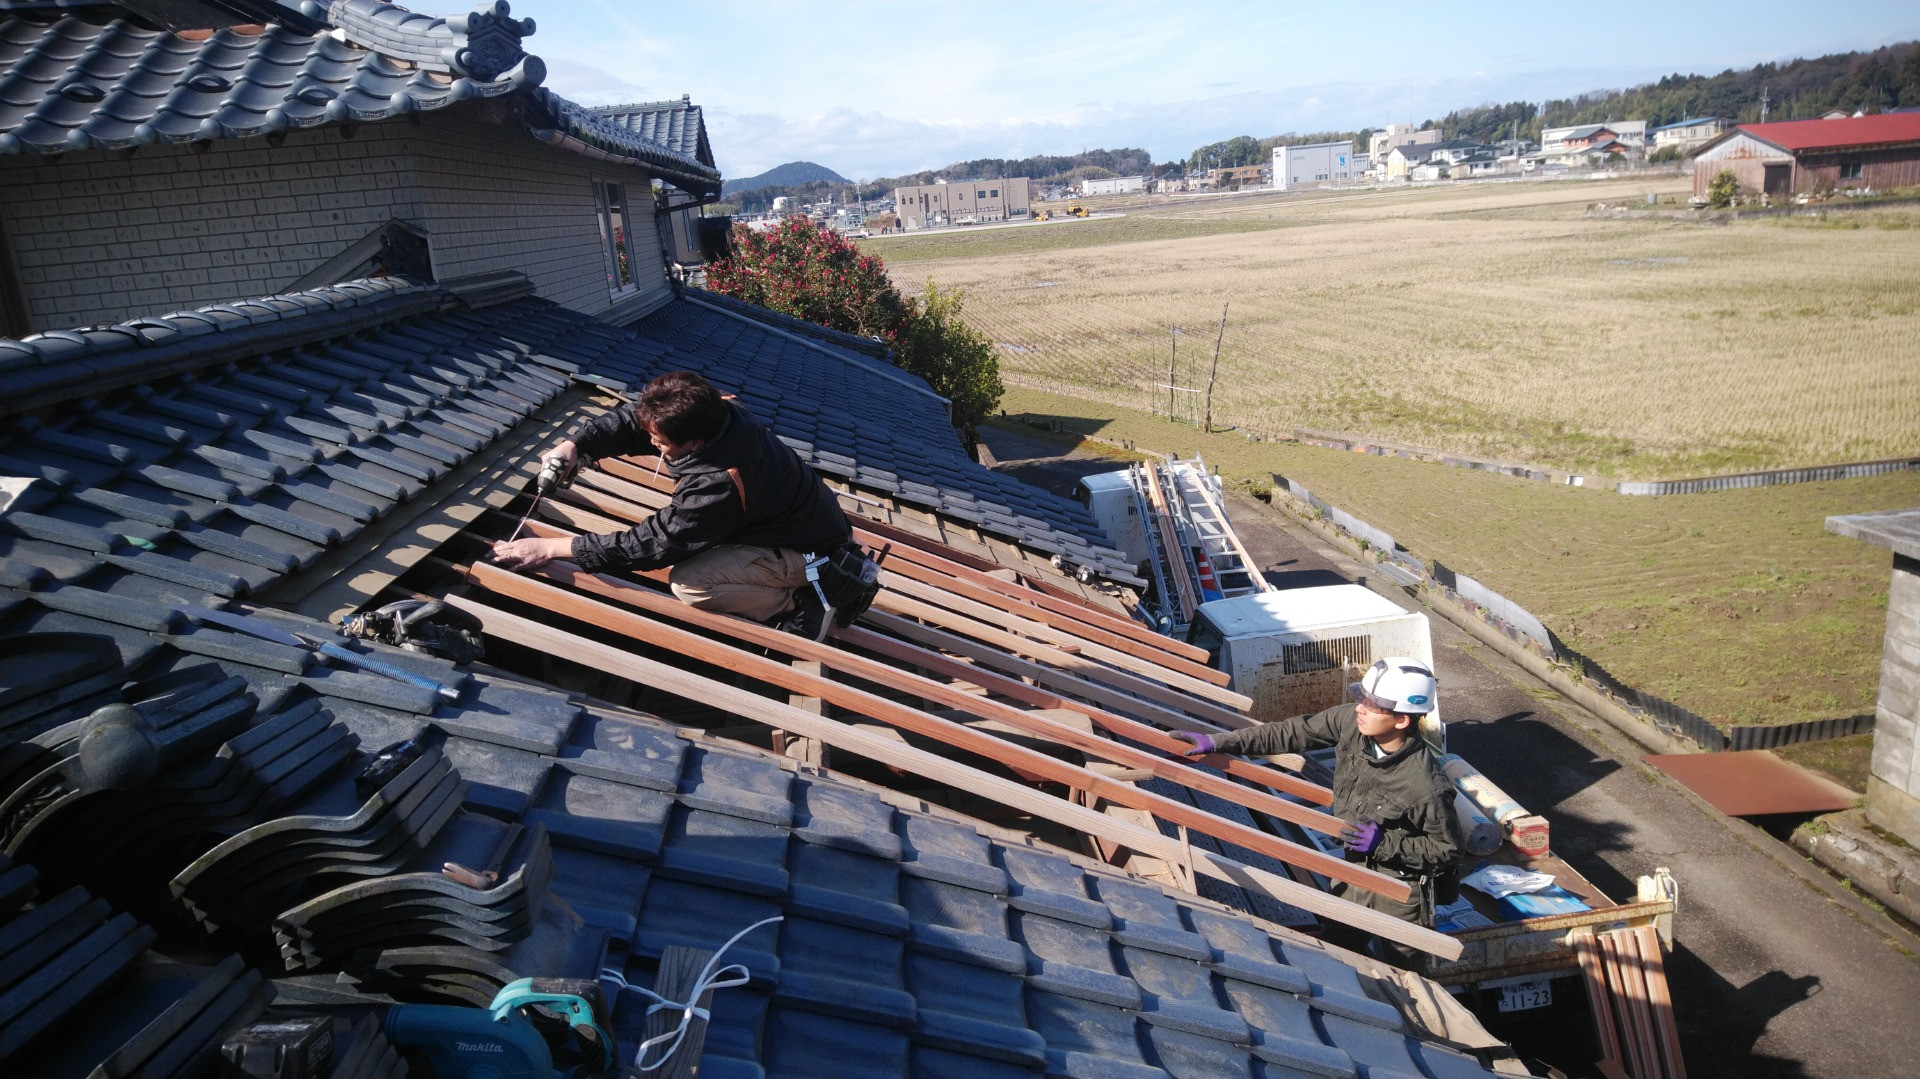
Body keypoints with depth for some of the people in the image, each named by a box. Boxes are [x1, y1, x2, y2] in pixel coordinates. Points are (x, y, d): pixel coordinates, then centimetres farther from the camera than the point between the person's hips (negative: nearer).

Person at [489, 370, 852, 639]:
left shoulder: (717, 485, -36)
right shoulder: (719, 413, -13)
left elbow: (651, 544, -27)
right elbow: (629, 422, -2)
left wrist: (553, 548, -23)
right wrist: (575, 445, -19)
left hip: (810, 552, -9)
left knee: (686, 581, -22)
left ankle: (798, 605, -6)